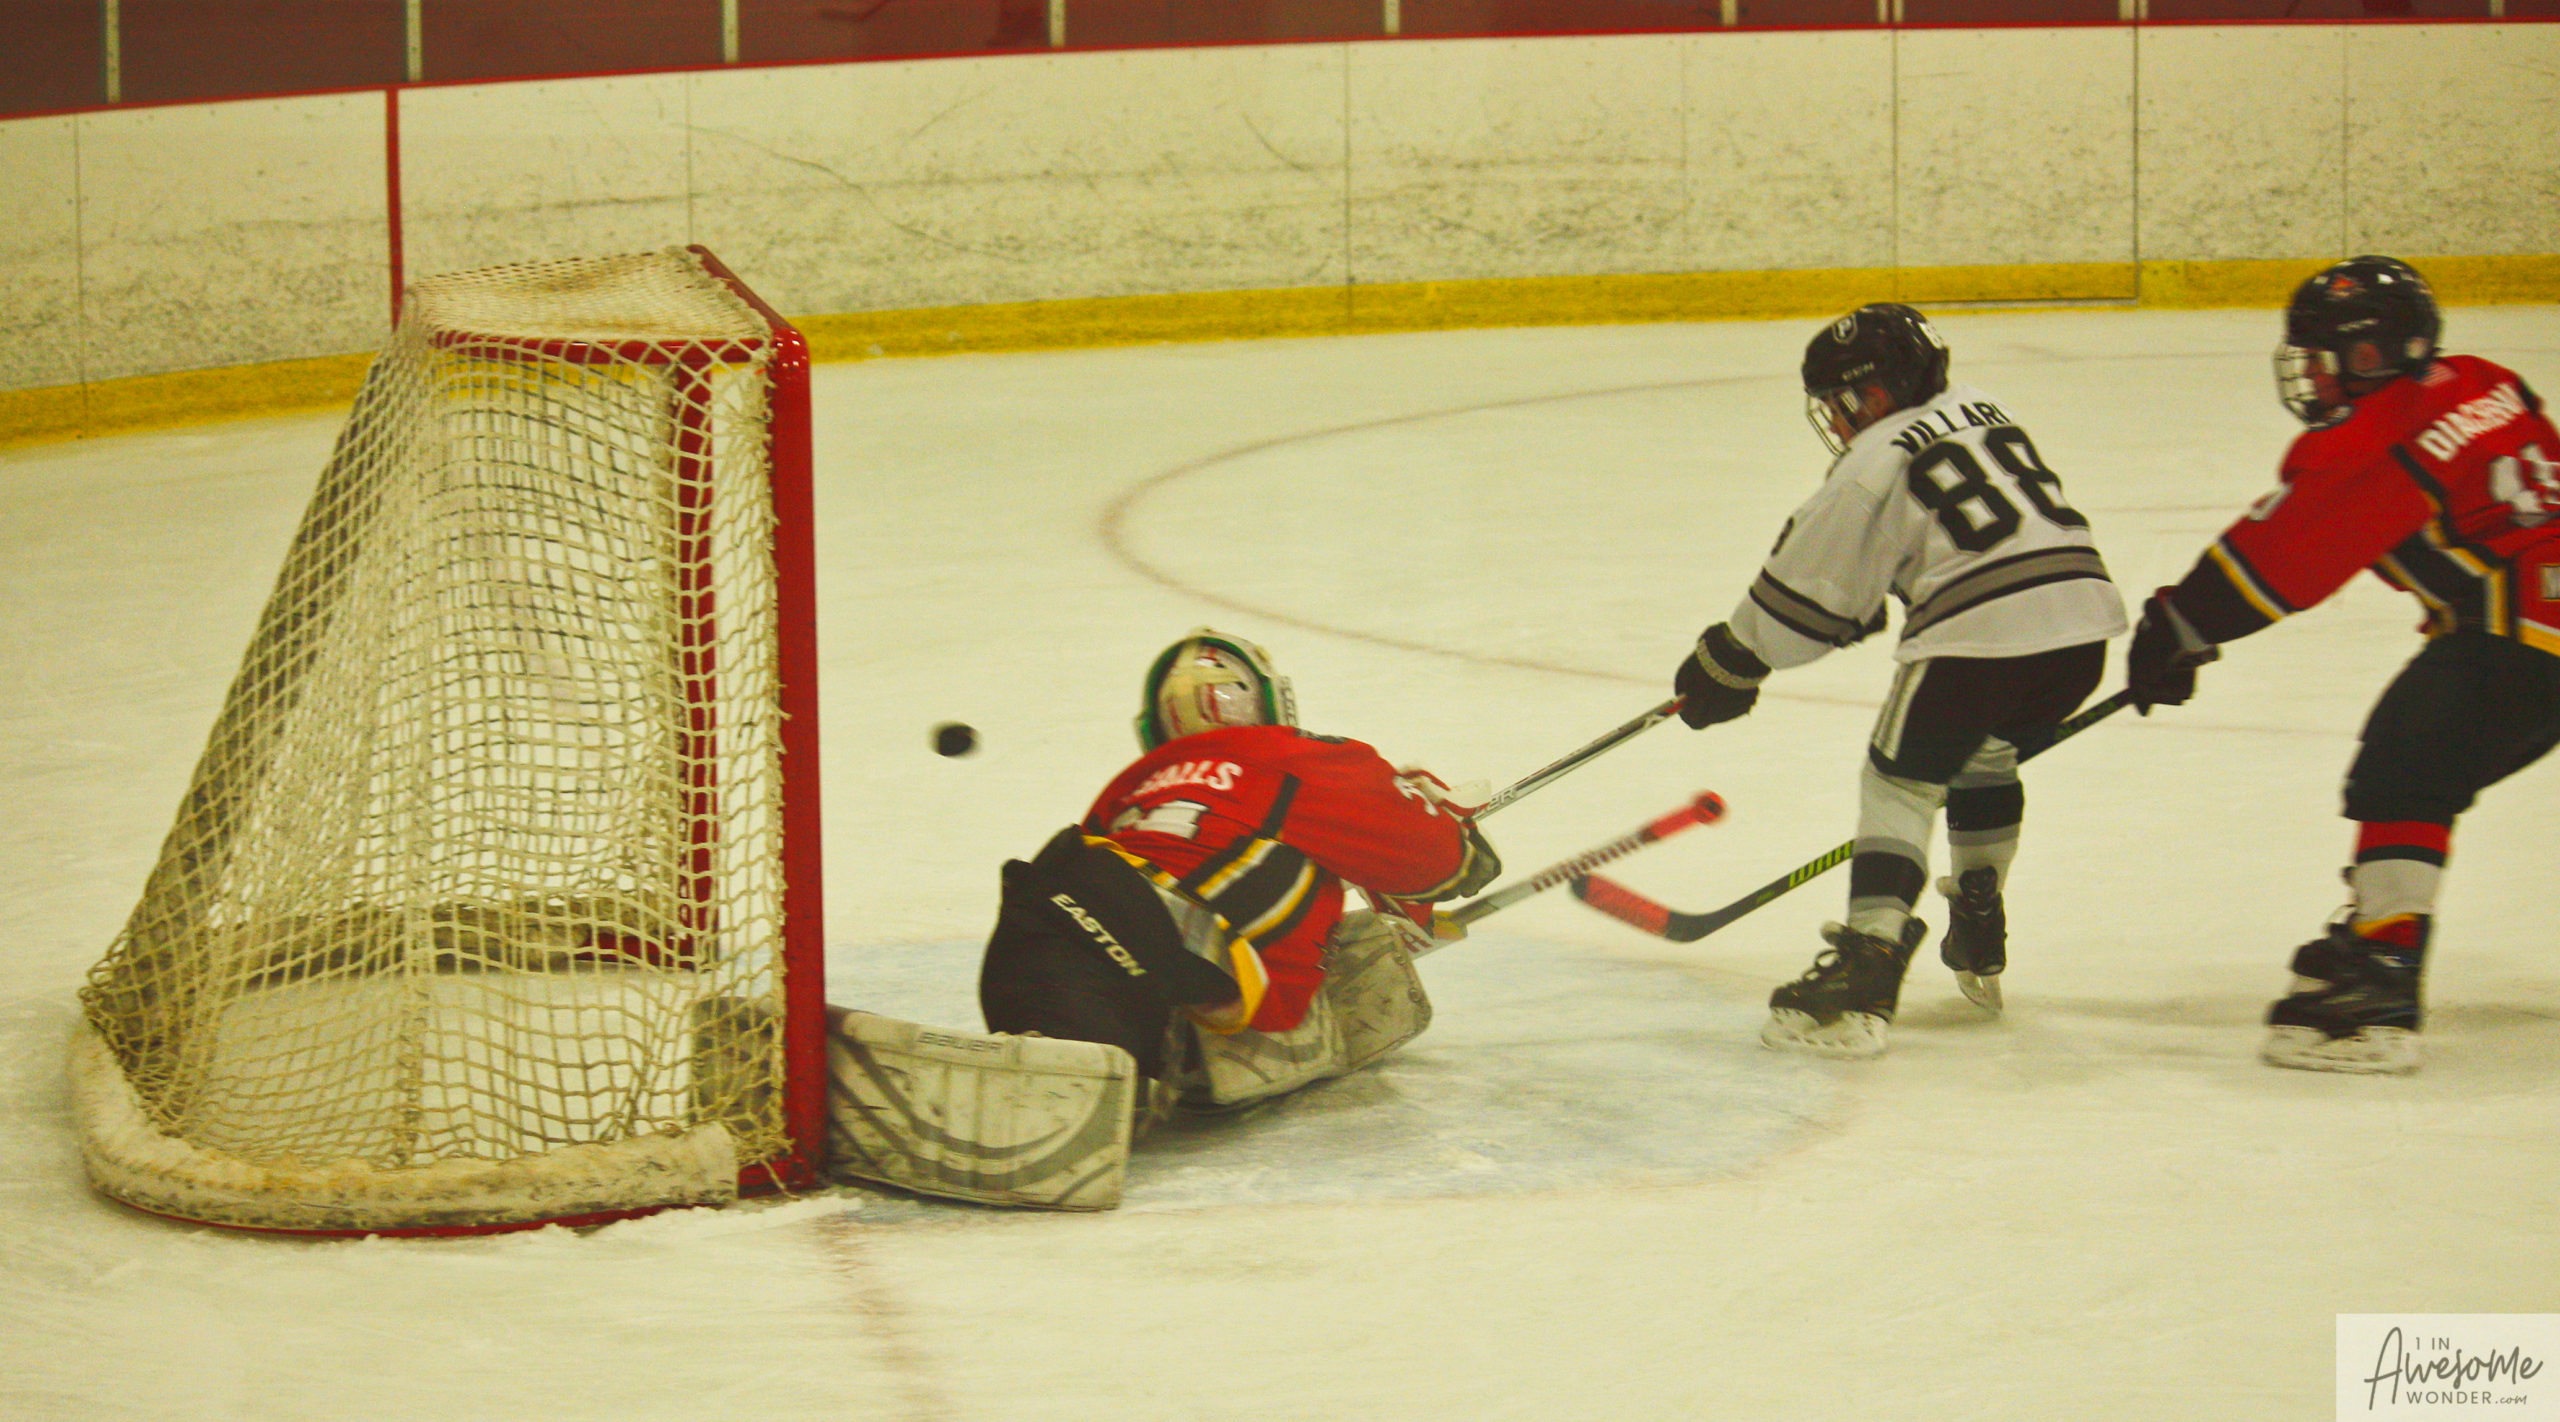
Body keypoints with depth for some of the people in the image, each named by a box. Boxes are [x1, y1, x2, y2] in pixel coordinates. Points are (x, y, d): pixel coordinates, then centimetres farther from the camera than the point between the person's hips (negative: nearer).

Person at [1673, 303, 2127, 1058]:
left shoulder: (1875, 464, 1)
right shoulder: (1977, 413, 23)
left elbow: (1811, 591, 5)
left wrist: (1727, 663, 18)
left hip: (1981, 632, -7)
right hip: (2083, 619, 7)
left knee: (1901, 782, 5)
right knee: (1984, 758, 30)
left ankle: (1863, 978, -7)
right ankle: (1978, 946, 38)